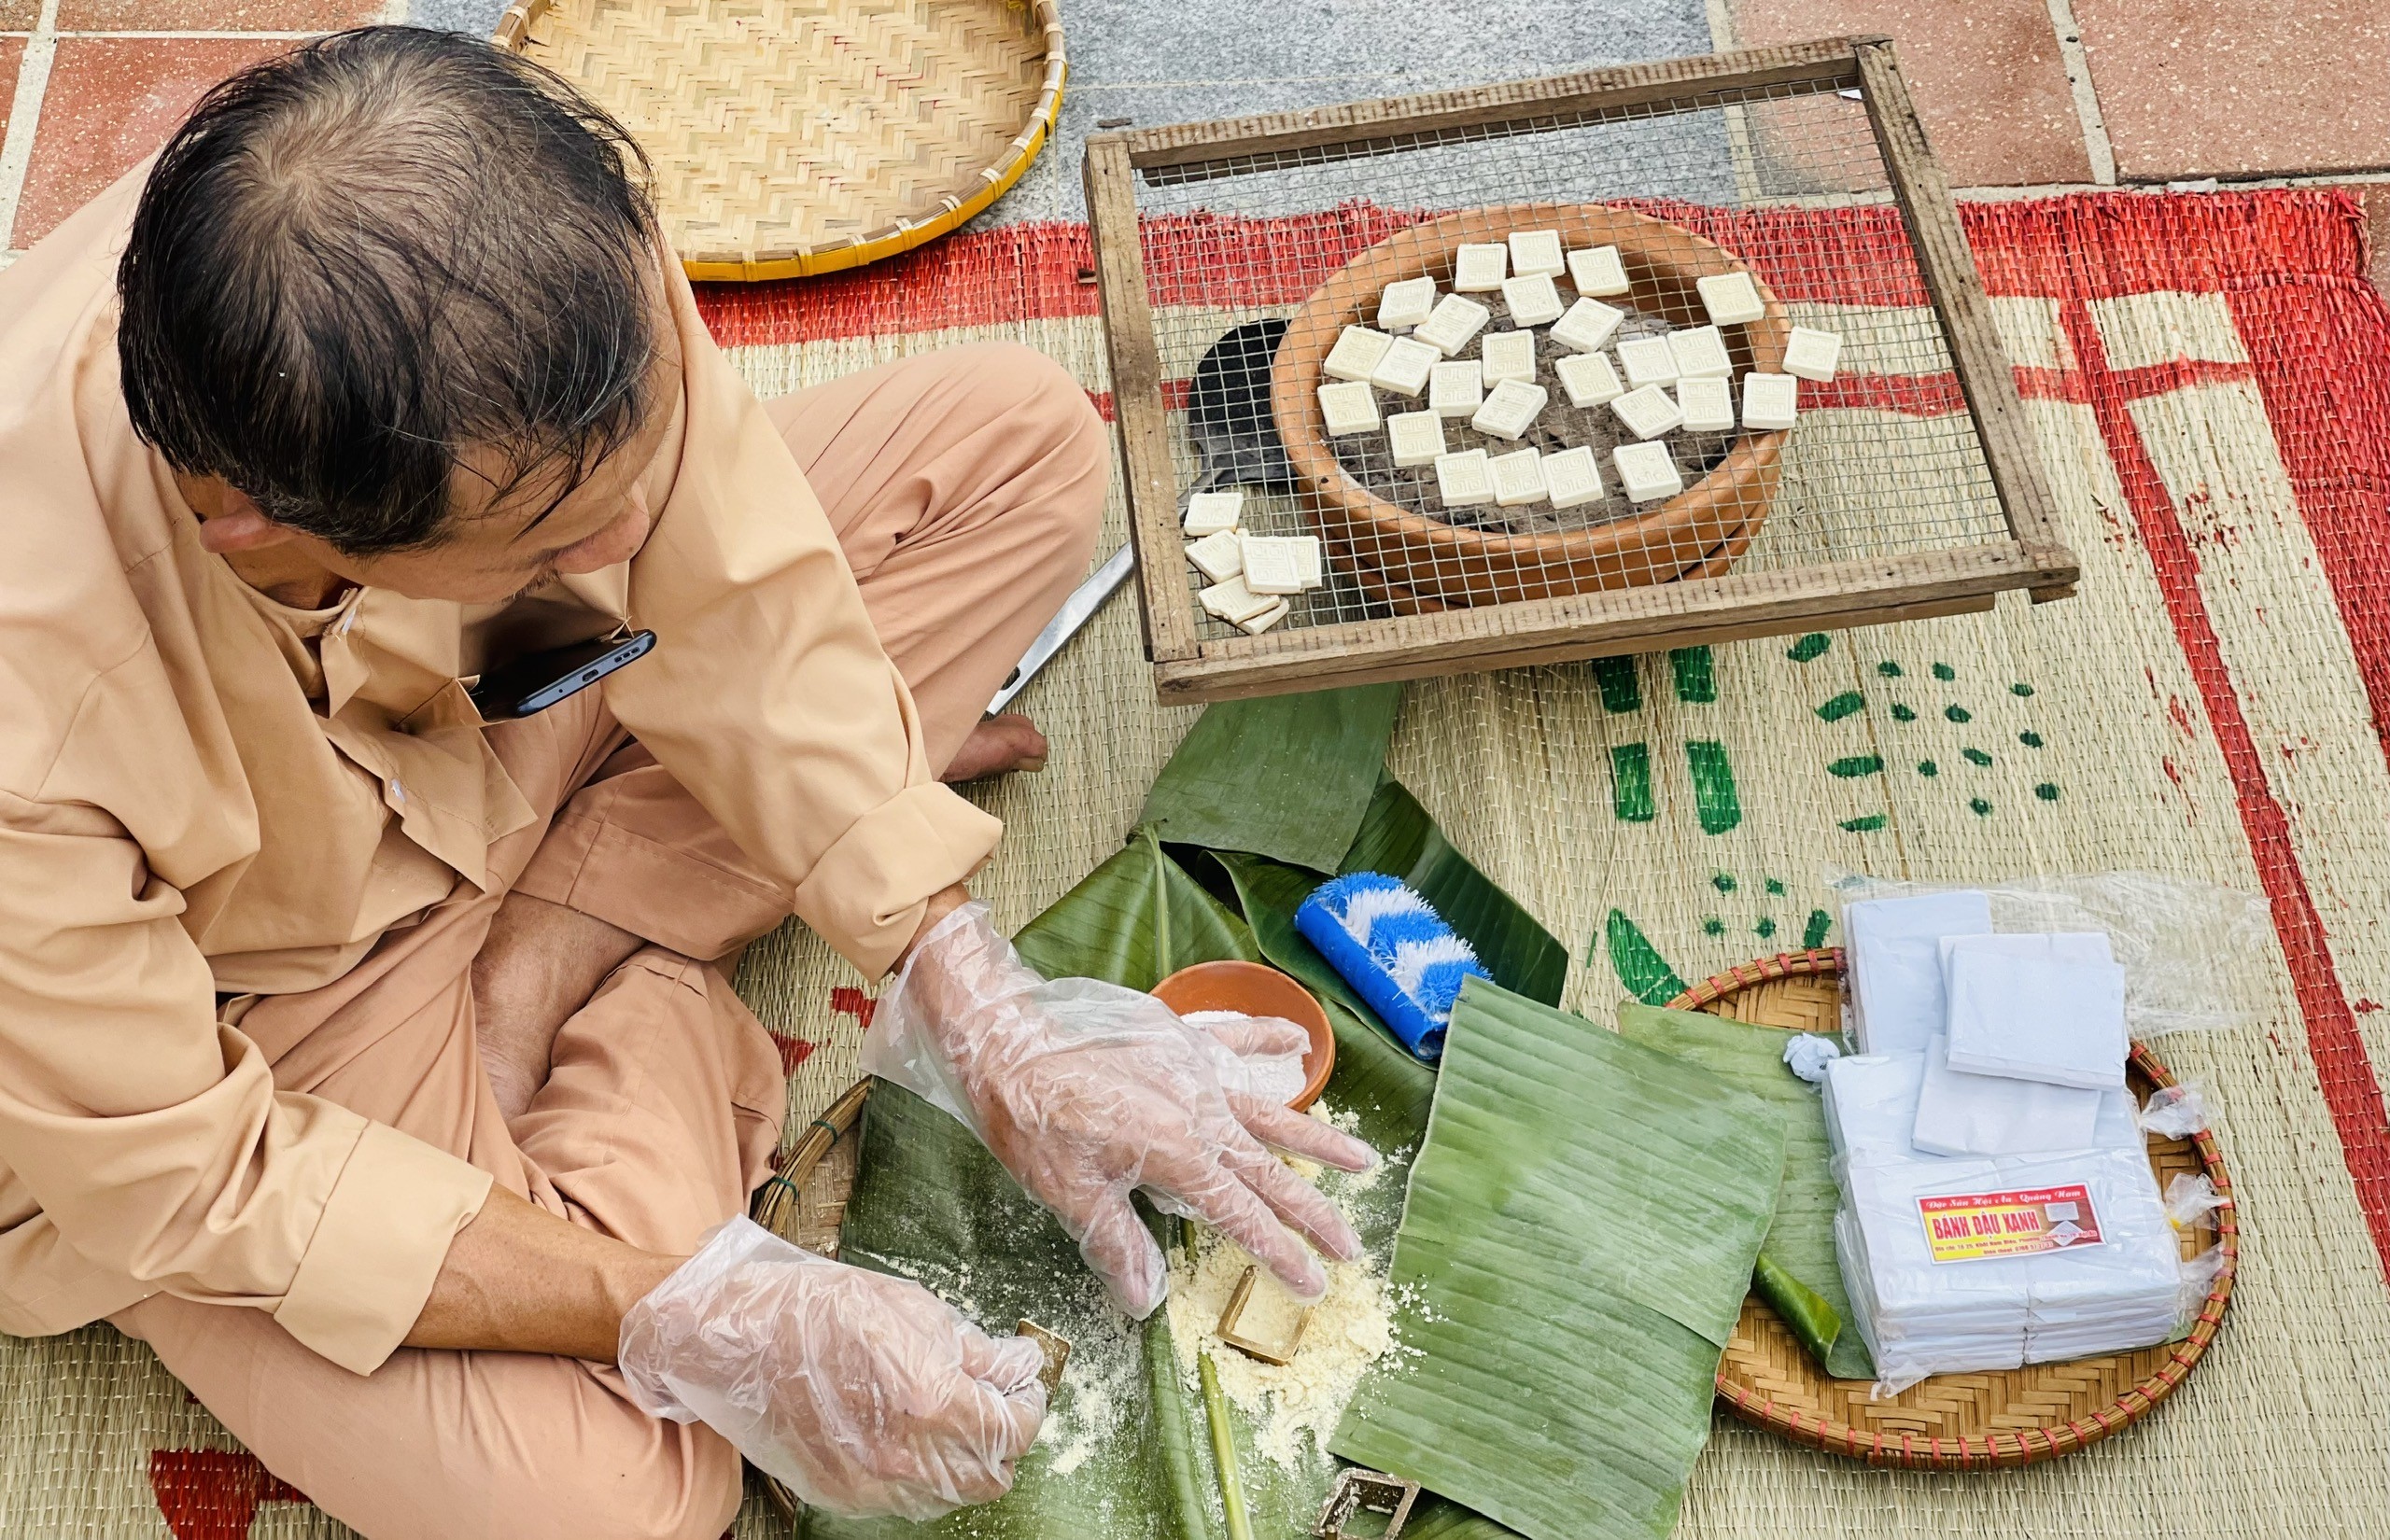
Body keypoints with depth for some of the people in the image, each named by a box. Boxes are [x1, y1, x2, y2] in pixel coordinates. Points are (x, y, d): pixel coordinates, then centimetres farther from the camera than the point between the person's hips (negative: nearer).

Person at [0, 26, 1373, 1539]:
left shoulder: (540, 241, -31)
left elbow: (733, 608, -17)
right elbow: (192, 1188, -25)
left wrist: (985, 1016, -20)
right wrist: (699, 1319, -28)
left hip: (475, 700, 5)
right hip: (264, 991, -4)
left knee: (1020, 436, -7)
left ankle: (556, 955, -7)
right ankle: (648, 984, -1)